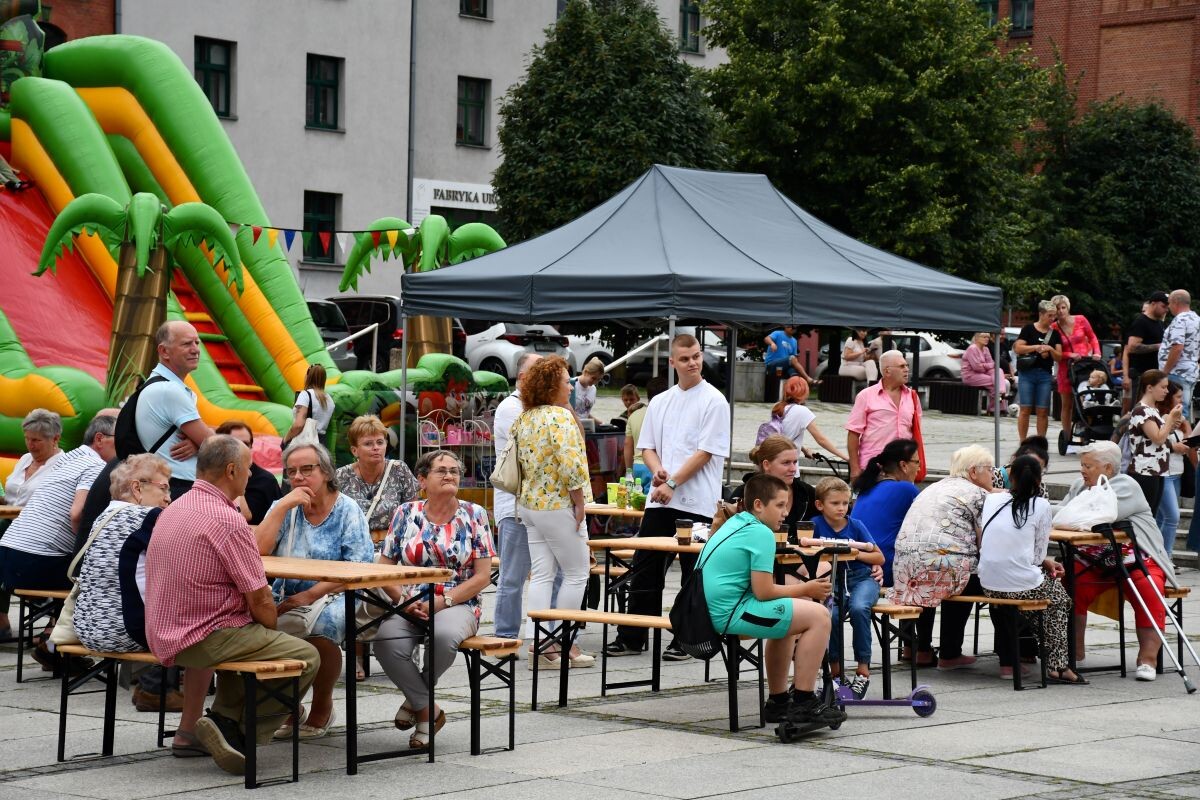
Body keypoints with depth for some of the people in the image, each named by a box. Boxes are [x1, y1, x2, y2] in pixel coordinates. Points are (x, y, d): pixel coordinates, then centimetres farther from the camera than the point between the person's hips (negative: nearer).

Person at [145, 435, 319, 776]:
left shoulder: (173, 509, 11)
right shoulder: (227, 521, -18)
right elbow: (260, 600, -17)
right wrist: (272, 632, 5)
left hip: (163, 636, 9)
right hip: (204, 639, -9)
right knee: (307, 657, -2)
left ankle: (223, 719, 20)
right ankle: (236, 729, -3)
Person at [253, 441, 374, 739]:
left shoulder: (348, 511, 1)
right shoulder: (284, 508, 12)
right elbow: (257, 551, -4)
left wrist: (310, 595, -19)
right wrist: (283, 506, -9)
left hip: (333, 598, -3)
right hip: (285, 599, 3)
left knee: (320, 626, -37)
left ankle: (322, 707, -9)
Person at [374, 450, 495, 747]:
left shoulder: (473, 515, 5)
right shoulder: (406, 514, 8)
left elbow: (483, 576, 0)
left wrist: (442, 602, -12)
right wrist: (403, 600, -12)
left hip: (458, 605, -1)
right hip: (410, 606, 1)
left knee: (444, 635, -38)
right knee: (387, 642, -33)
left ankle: (415, 700, -7)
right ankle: (427, 710, -10)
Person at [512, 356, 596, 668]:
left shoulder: (524, 418, 10)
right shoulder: (560, 417, -17)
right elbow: (570, 463, -25)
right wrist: (579, 501, -15)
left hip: (529, 504, 8)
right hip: (558, 506, -8)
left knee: (541, 575, 8)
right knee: (576, 573, 4)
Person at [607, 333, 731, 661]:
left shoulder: (714, 401, -5)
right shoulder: (659, 403, 14)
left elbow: (705, 452, -11)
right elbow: (647, 446, 16)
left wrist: (672, 484, -14)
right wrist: (657, 469, -6)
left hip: (697, 502, -5)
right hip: (660, 499, 5)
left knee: (694, 575, 2)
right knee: (645, 567, 6)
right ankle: (632, 636, 13)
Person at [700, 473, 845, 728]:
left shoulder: (734, 524, 19)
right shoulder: (761, 533, -12)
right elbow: (763, 592, -16)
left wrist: (799, 591, 17)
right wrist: (806, 589, -2)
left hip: (711, 611, 11)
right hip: (729, 614, -11)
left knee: (787, 619, 32)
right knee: (818, 616, -9)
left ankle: (778, 700, 33)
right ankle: (803, 703, -6)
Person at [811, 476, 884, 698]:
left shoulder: (856, 526, 4)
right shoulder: (816, 524, 3)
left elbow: (880, 557, 5)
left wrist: (856, 553, -10)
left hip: (862, 578, 0)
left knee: (858, 608, -32)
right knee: (831, 615, -30)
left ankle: (863, 669, -21)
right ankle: (835, 670, -8)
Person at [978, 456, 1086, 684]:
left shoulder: (992, 500, 8)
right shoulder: (1040, 505, -3)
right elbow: (1038, 554, -4)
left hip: (988, 584, 4)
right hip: (1021, 586, -4)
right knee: (1059, 596, 26)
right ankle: (1057, 666, 21)